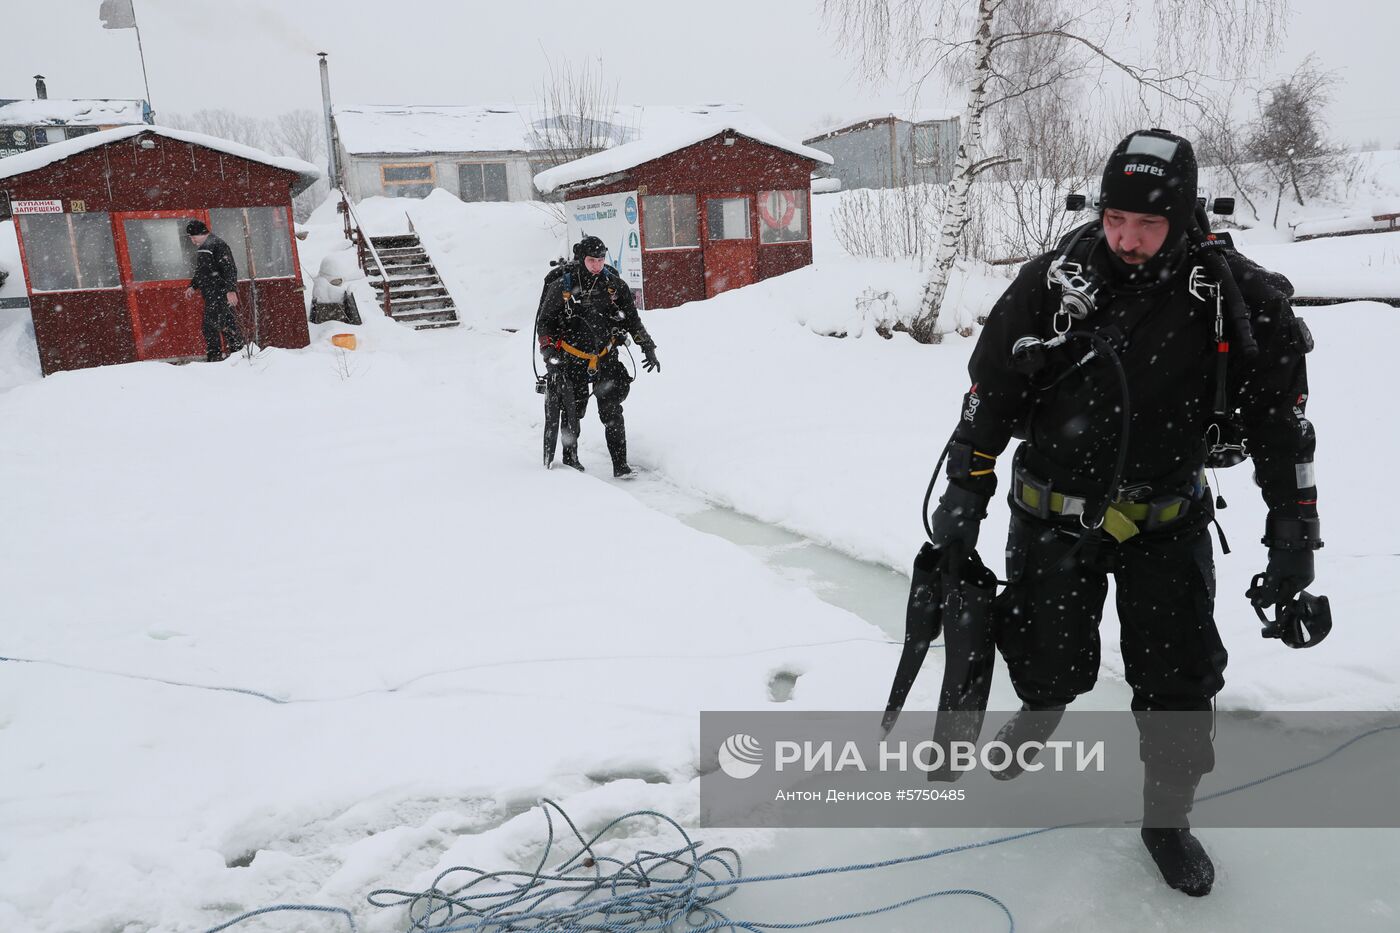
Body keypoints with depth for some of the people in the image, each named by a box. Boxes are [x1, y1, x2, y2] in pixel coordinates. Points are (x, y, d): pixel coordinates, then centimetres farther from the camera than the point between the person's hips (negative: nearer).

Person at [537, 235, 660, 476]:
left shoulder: (614, 284, -2)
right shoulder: (562, 286, -9)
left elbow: (631, 318, 8)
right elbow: (544, 322, 0)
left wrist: (647, 347, 2)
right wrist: (549, 351, -12)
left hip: (606, 357, 1)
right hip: (572, 359, -1)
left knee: (612, 412, -7)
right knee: (573, 411, 7)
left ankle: (620, 465, -4)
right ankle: (569, 458, 27)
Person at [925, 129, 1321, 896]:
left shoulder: (1238, 299, -13)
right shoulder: (1053, 282, -15)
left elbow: (1280, 418, -5)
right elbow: (988, 389, -7)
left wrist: (1293, 535, -7)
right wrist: (966, 488, -6)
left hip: (1165, 522, 1)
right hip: (1052, 512, 0)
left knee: (1178, 680, 5)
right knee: (1050, 661, 9)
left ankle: (1167, 816, 29)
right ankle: (1041, 707, 47)